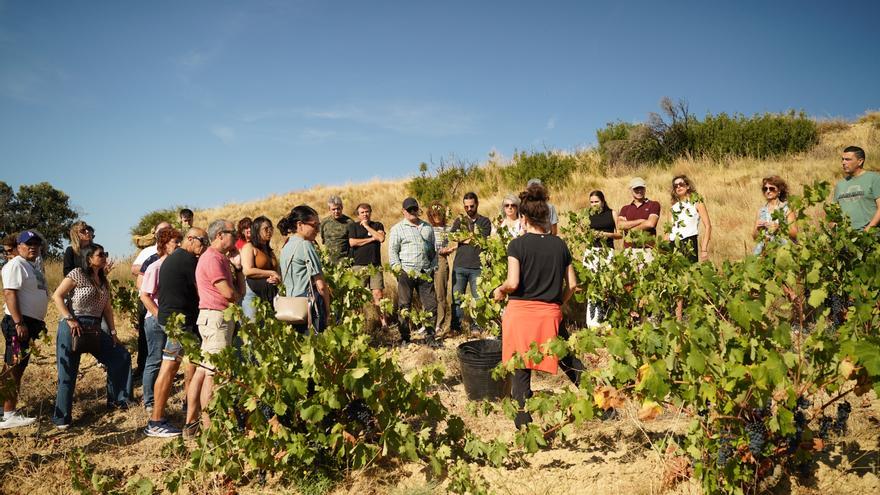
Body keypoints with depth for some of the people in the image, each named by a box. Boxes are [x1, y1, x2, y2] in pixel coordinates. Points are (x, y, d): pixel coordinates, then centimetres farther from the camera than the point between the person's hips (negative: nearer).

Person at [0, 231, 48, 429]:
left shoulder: (32, 267, 20)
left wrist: (40, 322, 25)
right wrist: (19, 323, -26)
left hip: (30, 323, 10)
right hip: (18, 323, -10)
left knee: (18, 369, 14)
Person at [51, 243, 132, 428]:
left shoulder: (104, 281, 13)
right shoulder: (77, 274, -7)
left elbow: (107, 308, 14)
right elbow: (57, 296, -10)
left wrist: (113, 332, 9)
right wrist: (69, 319, -18)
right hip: (73, 328, -7)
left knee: (121, 356, 4)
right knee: (68, 373, -2)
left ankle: (116, 399, 16)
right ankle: (61, 418, 9)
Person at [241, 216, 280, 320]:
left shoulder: (270, 251, 23)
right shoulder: (249, 247, 2)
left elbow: (278, 272, 25)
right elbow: (247, 270, -11)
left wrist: (276, 279, 1)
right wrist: (271, 273, -6)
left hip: (269, 295, 6)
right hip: (253, 294, -6)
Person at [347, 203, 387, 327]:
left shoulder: (377, 225, 15)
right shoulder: (353, 226, 12)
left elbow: (381, 238, -4)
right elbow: (352, 242, -4)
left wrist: (367, 226, 0)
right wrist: (371, 239, -2)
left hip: (375, 265, 1)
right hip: (359, 266, -1)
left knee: (378, 294, -6)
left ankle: (383, 322, -8)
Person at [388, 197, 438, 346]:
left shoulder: (428, 227, 17)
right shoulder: (397, 229, 4)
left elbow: (433, 250, 21)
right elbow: (392, 251, 1)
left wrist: (434, 267, 11)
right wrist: (398, 269, -8)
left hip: (426, 273, 4)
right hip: (406, 273, -3)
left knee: (431, 306, 1)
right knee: (404, 306, 0)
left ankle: (430, 337, 10)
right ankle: (405, 338, 9)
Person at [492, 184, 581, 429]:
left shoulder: (517, 245, -7)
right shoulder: (560, 245, 5)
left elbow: (513, 282, -17)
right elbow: (572, 284, 5)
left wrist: (499, 290, 3)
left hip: (520, 312, -3)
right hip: (550, 314, 3)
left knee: (521, 371, 6)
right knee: (565, 357, 23)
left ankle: (523, 425, 12)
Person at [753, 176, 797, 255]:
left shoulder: (786, 209, 4)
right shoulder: (761, 211, 13)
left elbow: (794, 234, -2)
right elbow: (754, 237, 14)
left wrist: (779, 228, -15)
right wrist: (757, 228, -4)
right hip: (763, 250, 3)